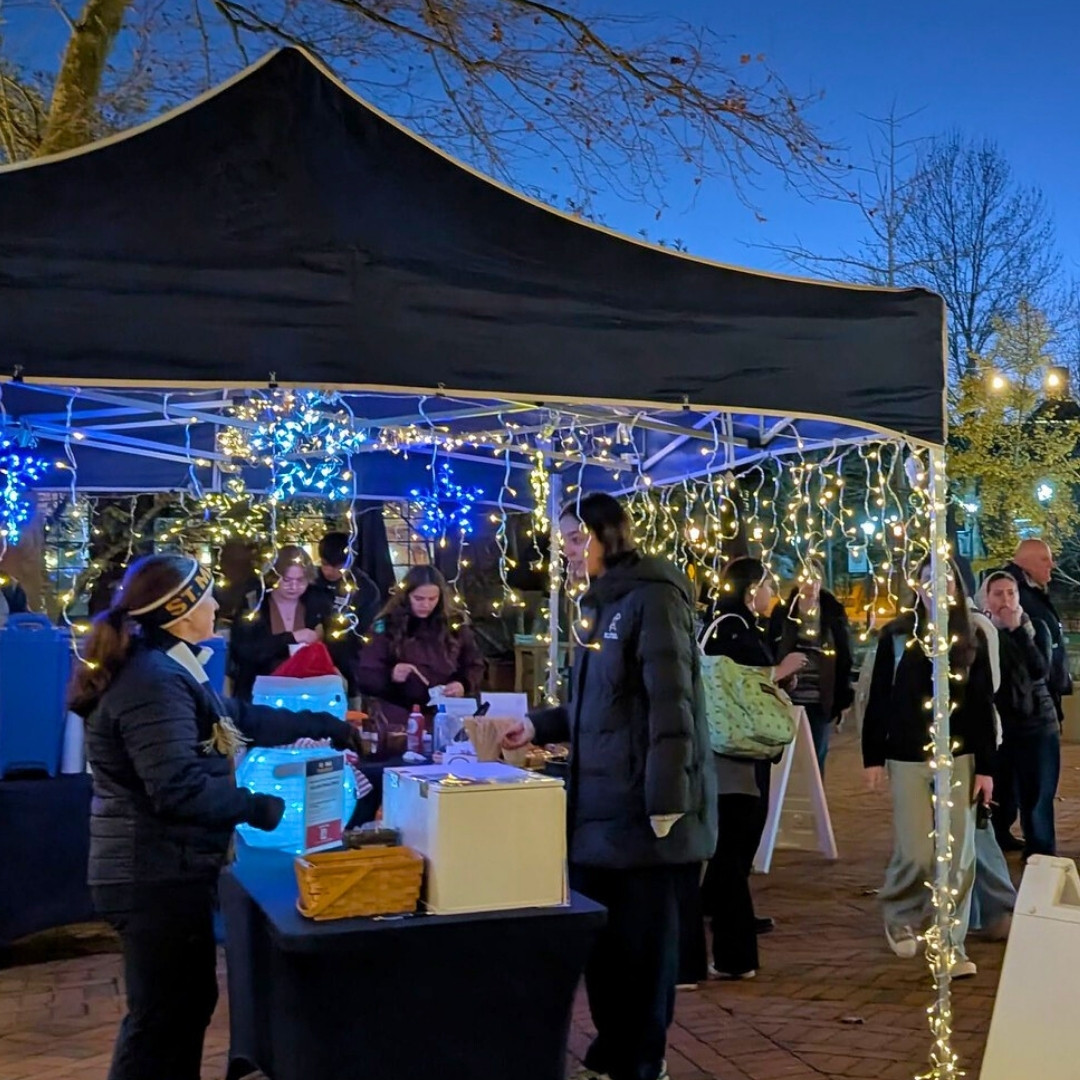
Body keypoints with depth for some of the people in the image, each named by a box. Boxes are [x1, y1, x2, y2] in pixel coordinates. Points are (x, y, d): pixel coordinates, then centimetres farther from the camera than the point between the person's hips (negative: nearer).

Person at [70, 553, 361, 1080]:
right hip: (156, 876, -11)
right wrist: (257, 806, -18)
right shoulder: (154, 681, -23)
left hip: (165, 869, 11)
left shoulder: (164, 668, 12)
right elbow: (178, 788, -30)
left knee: (189, 998, 20)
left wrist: (326, 726, 22)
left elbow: (238, 718, 20)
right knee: (162, 1013, 0)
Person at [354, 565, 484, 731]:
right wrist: (390, 675, -20)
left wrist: (464, 685, -7)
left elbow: (475, 666, 13)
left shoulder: (455, 624, 6)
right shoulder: (388, 625, 0)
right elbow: (364, 676, -1)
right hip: (399, 717, -2)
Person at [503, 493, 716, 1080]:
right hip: (601, 801, 9)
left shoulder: (652, 597, -12)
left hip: (642, 804, -9)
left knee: (643, 937, 3)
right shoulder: (603, 604, 16)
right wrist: (538, 726, 11)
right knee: (599, 933, 14)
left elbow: (669, 703, -19)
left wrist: (666, 800, -22)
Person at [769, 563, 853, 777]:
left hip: (821, 701, 1)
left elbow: (844, 658, 4)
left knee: (816, 757, 7)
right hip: (788, 698, -1)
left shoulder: (833, 616, 4)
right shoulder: (782, 614, 3)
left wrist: (843, 699, -1)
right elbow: (770, 655, 2)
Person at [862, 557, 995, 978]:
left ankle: (951, 945, 12)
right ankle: (900, 915, 26)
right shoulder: (896, 636, 0)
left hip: (959, 759, 2)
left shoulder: (972, 639, 4)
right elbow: (878, 700, 1)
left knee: (958, 857, 2)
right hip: (908, 759, -1)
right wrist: (873, 757, -3)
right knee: (916, 854, -3)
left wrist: (985, 766, 0)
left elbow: (983, 707, 4)